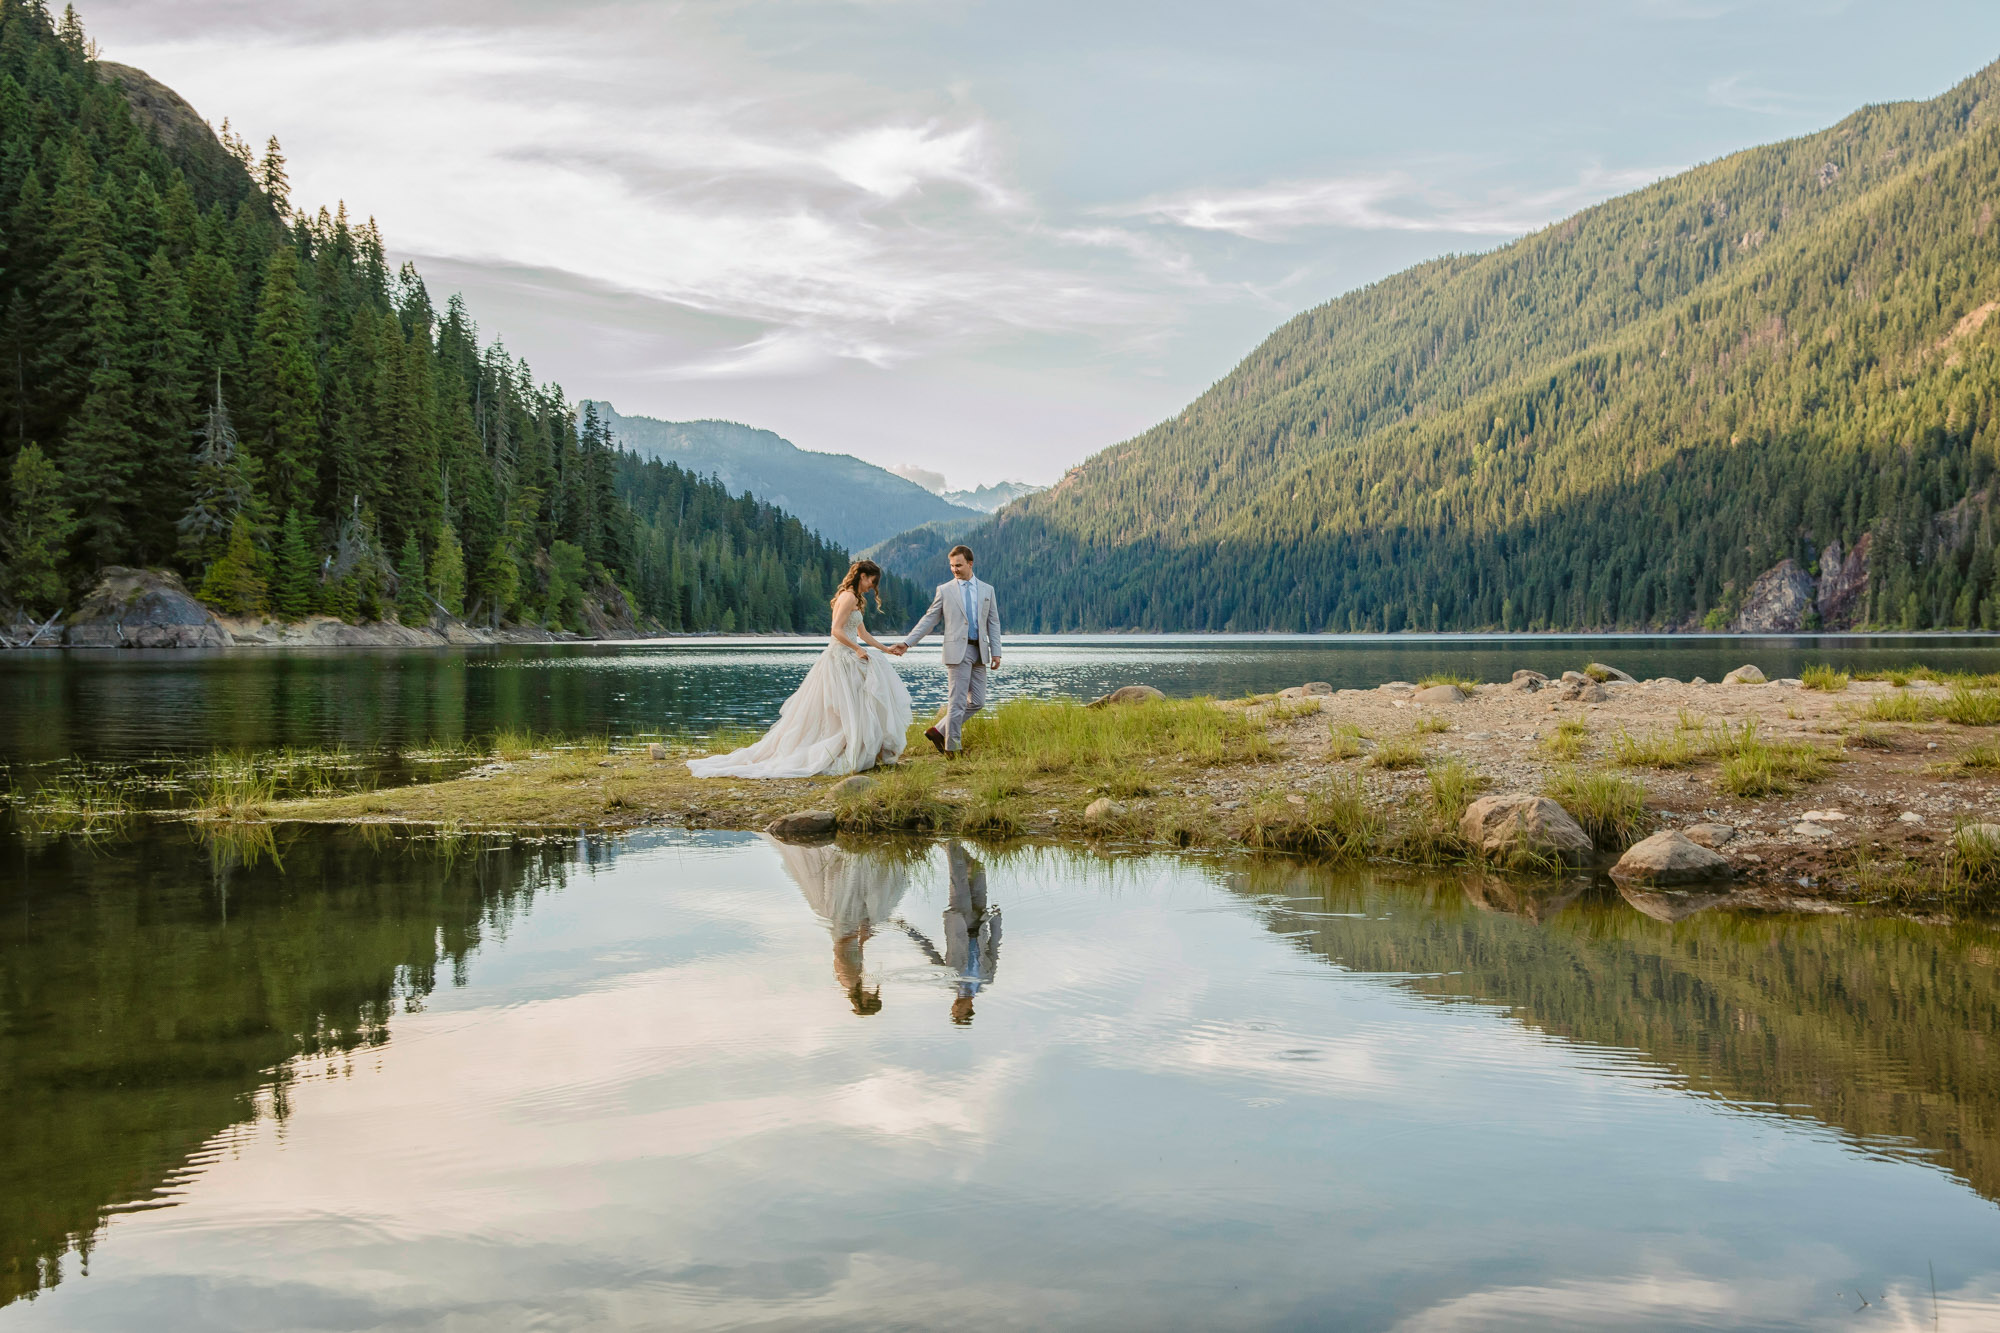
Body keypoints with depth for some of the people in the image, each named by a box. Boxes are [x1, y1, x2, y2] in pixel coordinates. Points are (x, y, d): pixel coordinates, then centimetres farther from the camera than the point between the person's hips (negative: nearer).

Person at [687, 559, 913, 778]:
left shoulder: (854, 599, 19)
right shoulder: (849, 597, -13)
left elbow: (863, 633, 26)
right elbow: (837, 630, -22)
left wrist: (885, 649, 27)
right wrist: (858, 649, -16)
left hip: (847, 658, 10)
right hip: (841, 659, -10)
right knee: (848, 711, -7)